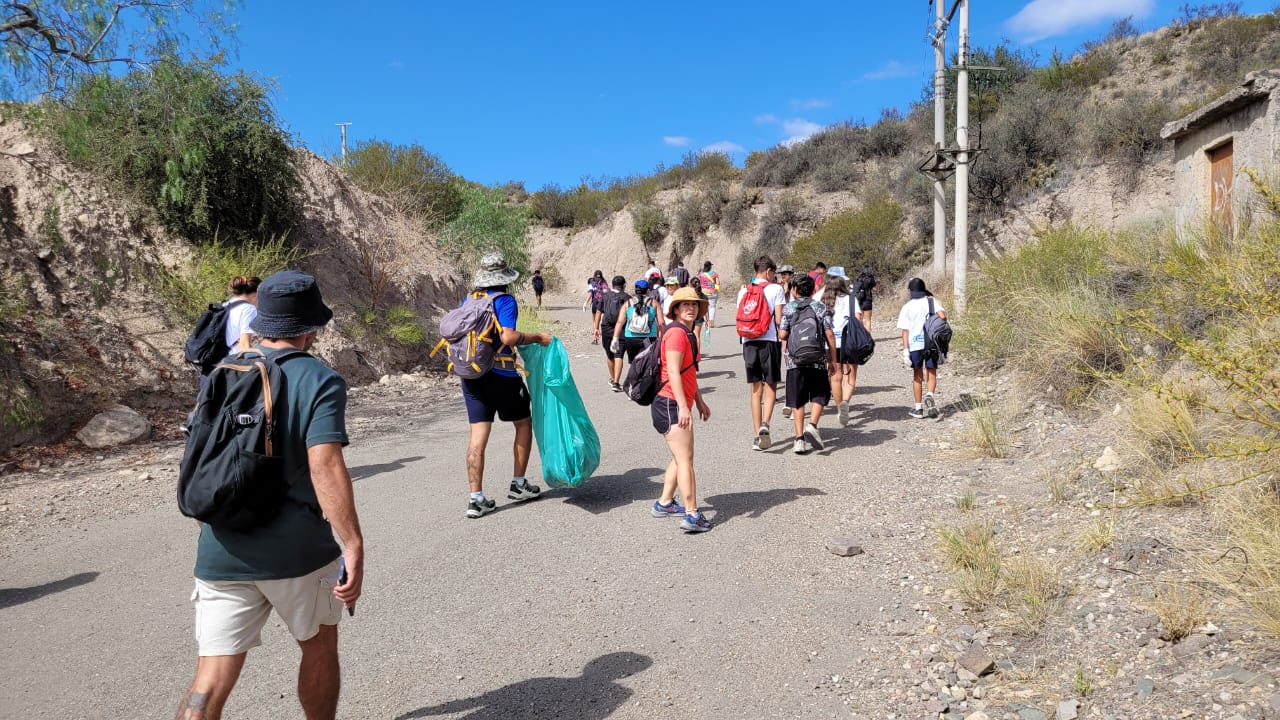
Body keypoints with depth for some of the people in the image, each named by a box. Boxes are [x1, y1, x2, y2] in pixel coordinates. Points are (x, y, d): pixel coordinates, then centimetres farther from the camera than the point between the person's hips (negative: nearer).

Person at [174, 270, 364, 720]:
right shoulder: (320, 381, -11)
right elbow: (324, 465, -23)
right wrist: (353, 546, -22)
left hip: (220, 553, 4)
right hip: (298, 551, -4)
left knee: (211, 681, 7)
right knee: (319, 647, 21)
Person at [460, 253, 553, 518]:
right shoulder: (504, 300, -10)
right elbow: (508, 337, -23)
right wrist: (538, 337, -11)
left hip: (471, 375, 5)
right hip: (501, 376, -5)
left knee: (478, 435, 4)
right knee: (523, 424, 16)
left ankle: (476, 499, 2)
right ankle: (518, 484, 22)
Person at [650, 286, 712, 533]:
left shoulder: (688, 334, 18)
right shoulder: (676, 333, -15)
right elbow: (673, 373, -23)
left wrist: (699, 402, 26)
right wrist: (683, 407, -27)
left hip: (678, 405, 11)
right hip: (670, 404, -11)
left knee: (680, 457, 18)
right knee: (685, 459, -11)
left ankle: (664, 504, 28)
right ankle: (692, 515, -10)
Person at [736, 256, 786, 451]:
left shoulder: (744, 290, 11)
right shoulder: (775, 289, -1)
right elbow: (779, 319, -6)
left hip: (749, 342, 3)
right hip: (770, 341, -3)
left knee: (756, 390, 10)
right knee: (770, 387, 6)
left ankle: (757, 435, 9)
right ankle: (765, 425, -17)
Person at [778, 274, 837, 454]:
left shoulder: (788, 308, 3)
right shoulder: (820, 308, 4)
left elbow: (782, 335, -5)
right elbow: (830, 334, -2)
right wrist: (832, 360, 4)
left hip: (795, 362, 0)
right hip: (817, 361, 0)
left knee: (797, 402, 8)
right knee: (819, 396, 14)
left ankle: (799, 439, 4)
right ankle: (812, 425, -8)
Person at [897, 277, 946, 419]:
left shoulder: (907, 307, 2)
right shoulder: (932, 302, 2)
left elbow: (905, 330, -4)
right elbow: (942, 316, -15)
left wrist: (905, 350, -5)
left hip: (915, 344, 0)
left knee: (917, 375, 12)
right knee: (931, 373, 9)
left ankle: (918, 408, 17)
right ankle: (930, 395, -20)